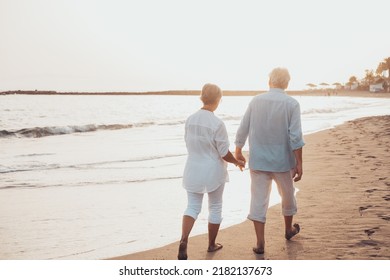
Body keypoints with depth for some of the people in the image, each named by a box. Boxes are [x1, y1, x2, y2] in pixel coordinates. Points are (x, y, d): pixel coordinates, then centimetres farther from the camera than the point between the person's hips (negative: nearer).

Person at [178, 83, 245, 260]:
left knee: (193, 206, 9)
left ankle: (184, 240, -14)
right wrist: (237, 162, 4)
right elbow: (225, 153, -15)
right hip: (213, 171, -4)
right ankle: (211, 245, 26)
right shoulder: (217, 124, -20)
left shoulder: (190, 119, -4)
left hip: (193, 170, 4)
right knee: (215, 208, 15)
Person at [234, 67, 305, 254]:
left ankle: (260, 243, 2)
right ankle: (288, 229, 41)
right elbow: (295, 137, -16)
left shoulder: (256, 101, -1)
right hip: (282, 161, -1)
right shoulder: (292, 104, -9)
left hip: (258, 161, 1)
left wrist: (238, 152, 17)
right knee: (287, 195, 21)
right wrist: (299, 164, -12)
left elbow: (242, 130, 3)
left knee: (258, 200, 4)